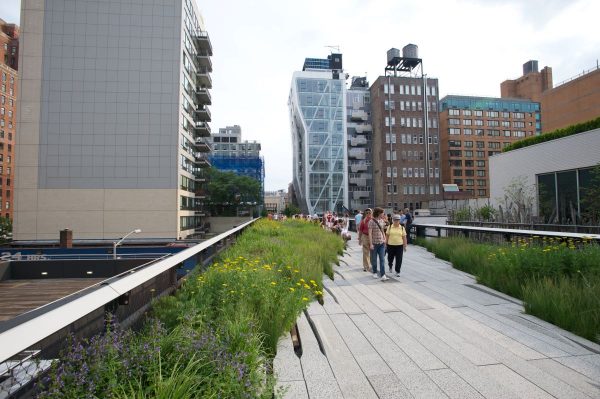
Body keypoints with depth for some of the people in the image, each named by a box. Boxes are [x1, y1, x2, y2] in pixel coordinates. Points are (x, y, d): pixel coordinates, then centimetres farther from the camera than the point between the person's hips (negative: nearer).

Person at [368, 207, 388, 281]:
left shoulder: (381, 221, 8)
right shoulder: (371, 221, -10)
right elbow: (370, 233, -13)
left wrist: (384, 238, 7)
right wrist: (371, 244, -17)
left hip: (381, 243, 4)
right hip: (374, 243, -4)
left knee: (382, 259, -3)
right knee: (374, 259, 9)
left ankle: (383, 275, -5)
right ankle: (374, 273, 26)